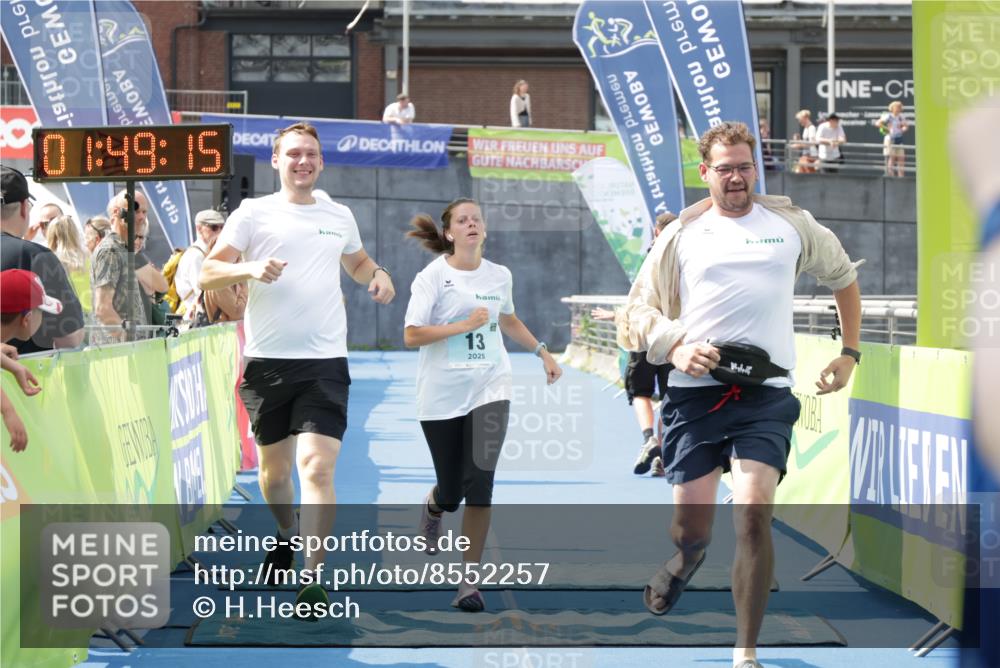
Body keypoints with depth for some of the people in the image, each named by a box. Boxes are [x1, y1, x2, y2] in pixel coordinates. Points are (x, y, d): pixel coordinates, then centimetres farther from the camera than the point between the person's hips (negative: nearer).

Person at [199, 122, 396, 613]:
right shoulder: (253, 213, 2)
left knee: (318, 467, -14)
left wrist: (377, 274, 9)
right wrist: (250, 267, -22)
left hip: (325, 361, 0)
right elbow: (207, 275, -3)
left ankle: (312, 581, -11)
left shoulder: (340, 217, 11)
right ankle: (287, 533, 43)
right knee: (274, 467, 13)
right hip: (266, 360, 0)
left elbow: (356, 264, 31)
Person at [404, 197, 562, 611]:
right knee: (451, 492, 5)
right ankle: (433, 508, 45)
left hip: (489, 391, 2)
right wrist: (464, 325, -19)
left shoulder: (500, 276, 8)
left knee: (479, 483, -14)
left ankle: (469, 580, -6)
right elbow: (411, 336, -13)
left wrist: (542, 352, 24)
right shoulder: (433, 277, -6)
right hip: (441, 397, -2)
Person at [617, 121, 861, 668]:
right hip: (695, 392, 1)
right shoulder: (681, 234, 9)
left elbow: (843, 277, 25)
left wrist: (849, 352, 19)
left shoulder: (791, 224, 10)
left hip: (766, 396, -1)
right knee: (691, 529, 2)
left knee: (754, 516, -16)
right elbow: (637, 309, 11)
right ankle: (685, 559, 42)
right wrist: (675, 346, -8)